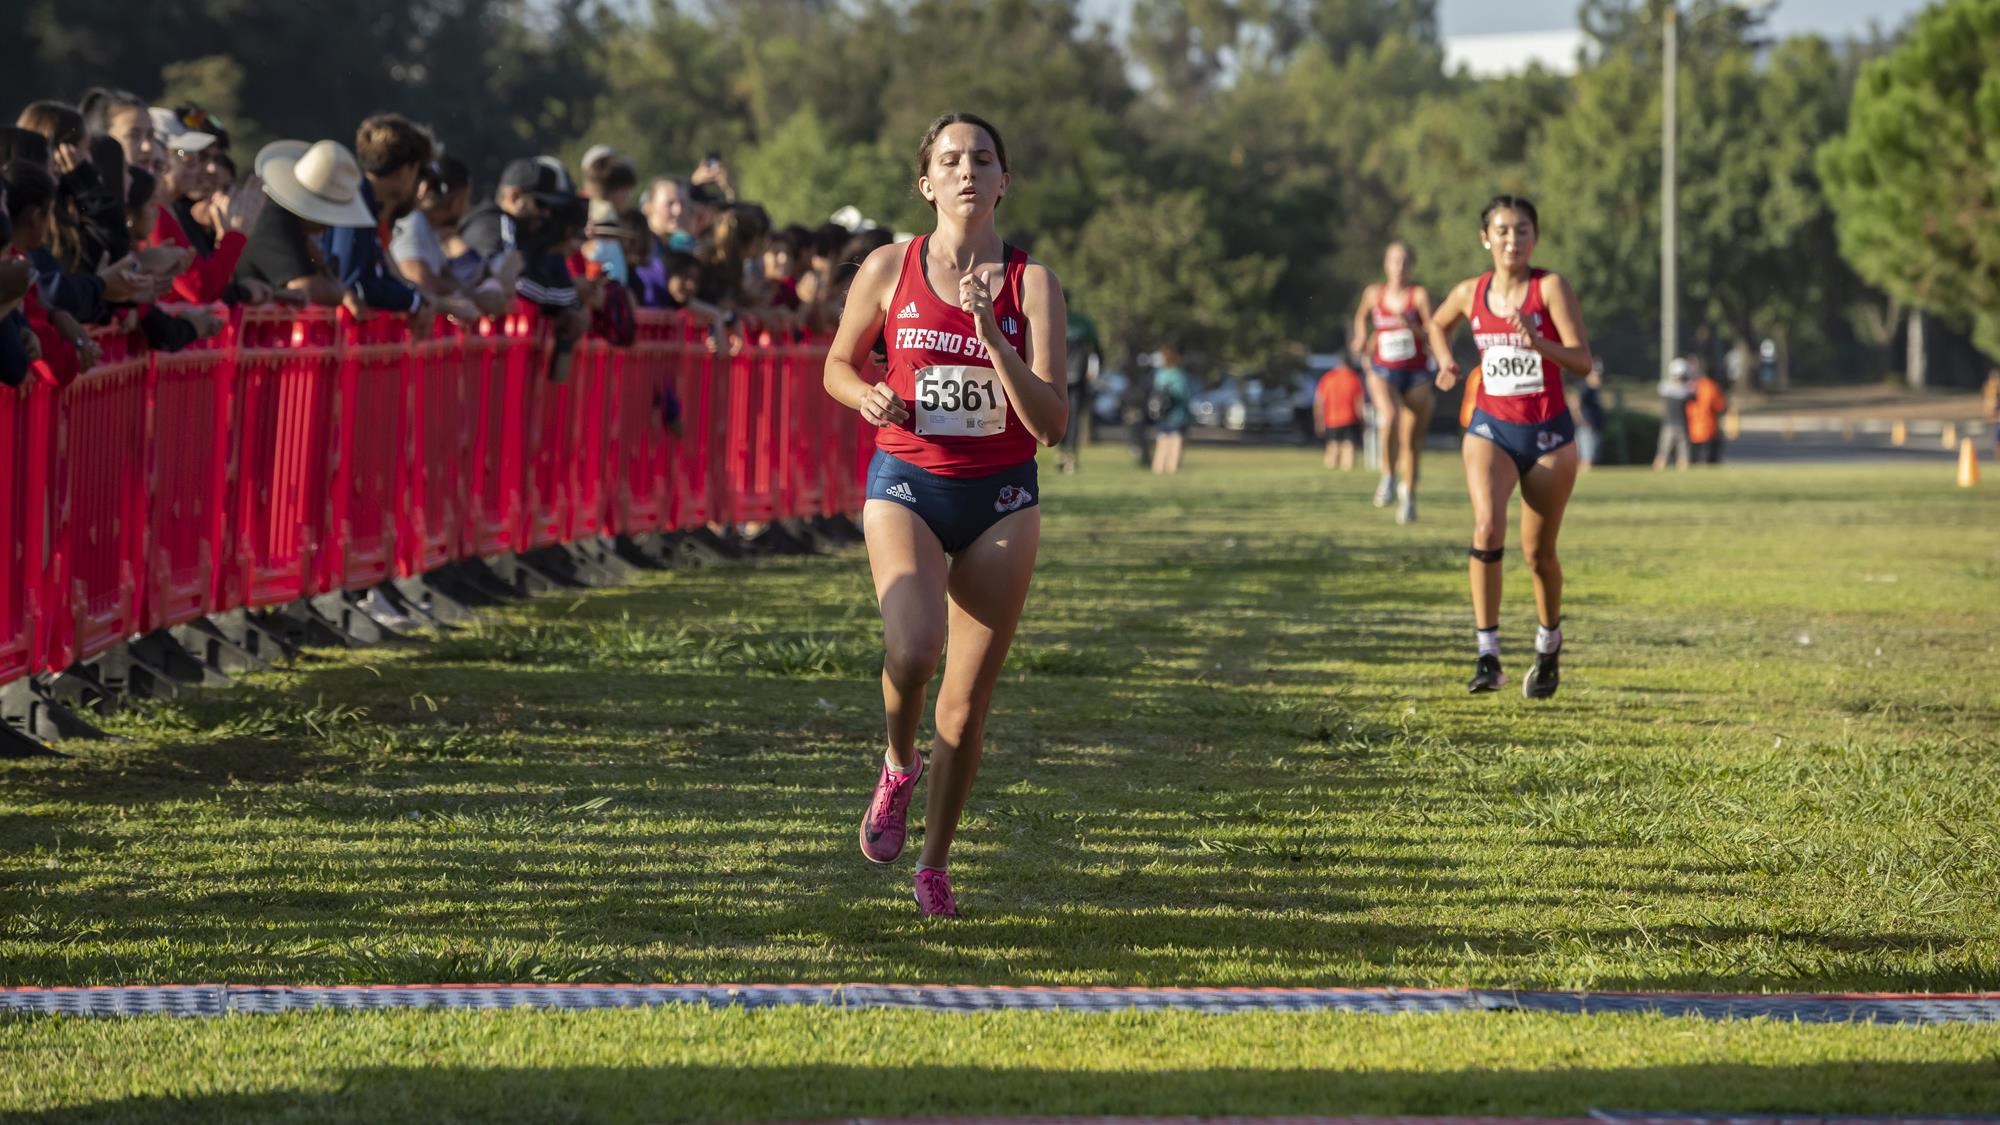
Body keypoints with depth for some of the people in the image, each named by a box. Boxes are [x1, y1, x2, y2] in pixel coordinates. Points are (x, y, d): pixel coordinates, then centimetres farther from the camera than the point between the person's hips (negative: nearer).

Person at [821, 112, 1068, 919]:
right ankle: (898, 765, 5)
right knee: (912, 646, -28)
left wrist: (993, 334, -20)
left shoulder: (1031, 284, -3)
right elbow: (838, 365, 14)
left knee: (968, 700, 3)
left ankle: (935, 864, 22)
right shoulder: (889, 270, 0)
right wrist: (867, 396, -8)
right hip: (908, 484, -1)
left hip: (1001, 496, 1)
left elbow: (1052, 422, -9)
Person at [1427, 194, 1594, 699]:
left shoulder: (1550, 288, -9)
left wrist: (1536, 342, -33)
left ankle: (1549, 645, 36)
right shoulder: (1470, 293, 1)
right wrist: (1446, 362, 6)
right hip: (1491, 429, 1)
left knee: (1538, 551, 8)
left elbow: (1582, 360, -17)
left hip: (1547, 433, -1)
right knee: (1487, 525, -23)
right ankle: (1487, 654, -23)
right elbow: (1438, 324, 25)